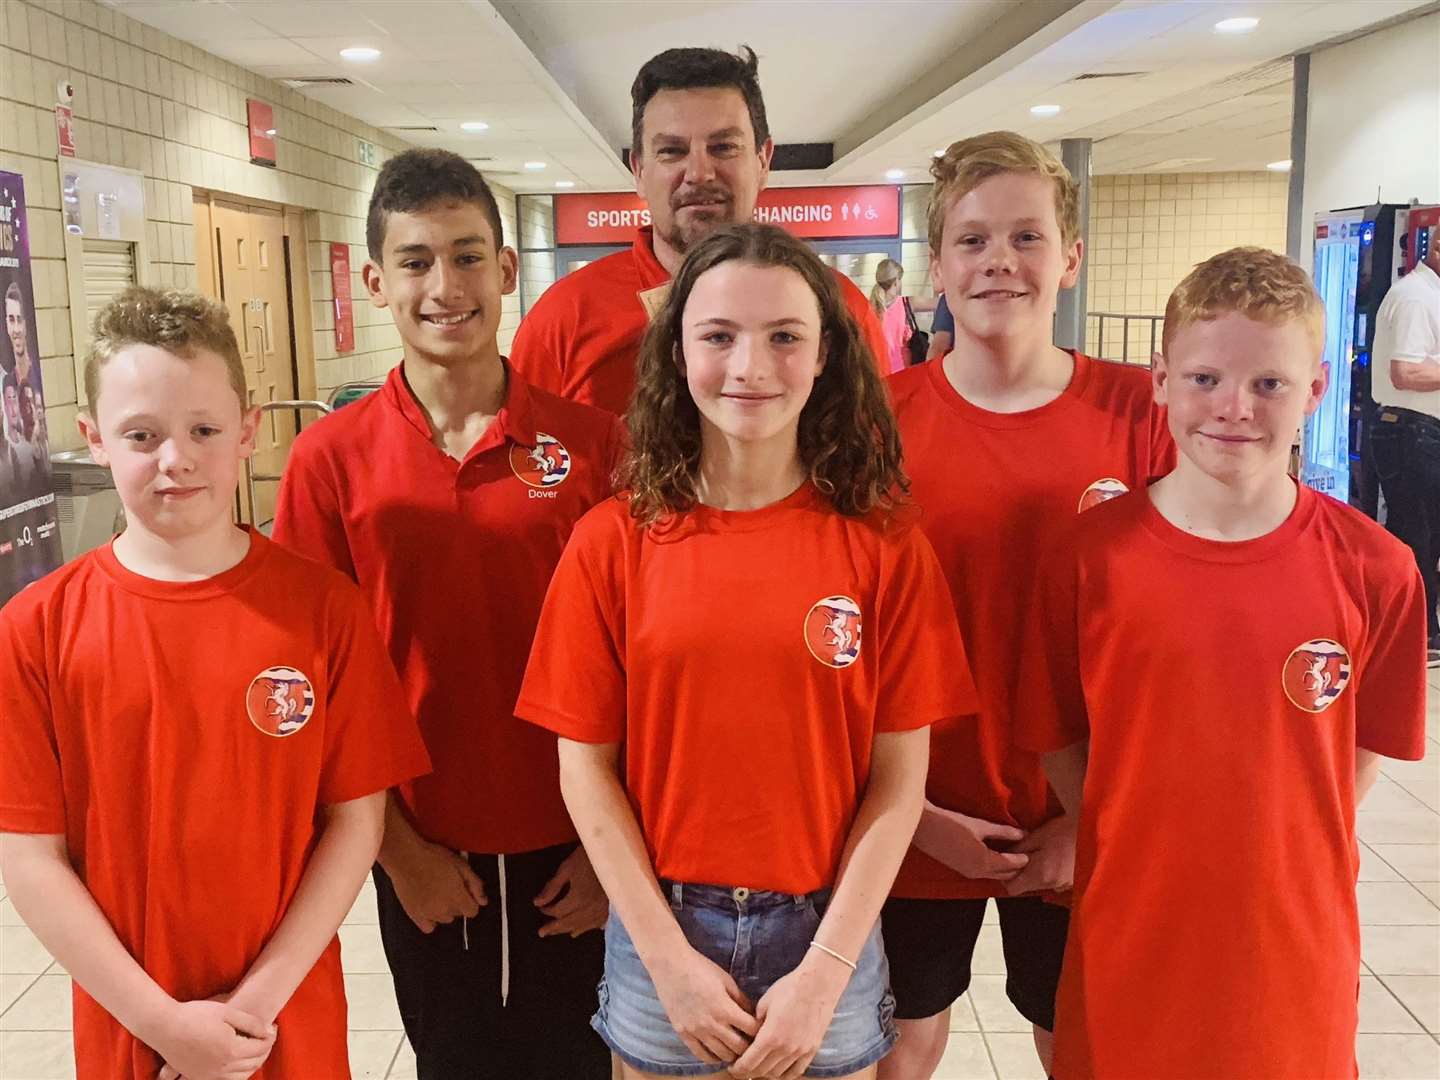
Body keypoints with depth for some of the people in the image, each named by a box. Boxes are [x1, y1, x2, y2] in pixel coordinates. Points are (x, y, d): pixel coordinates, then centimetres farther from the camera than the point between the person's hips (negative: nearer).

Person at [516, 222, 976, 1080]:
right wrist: (669, 958, -8)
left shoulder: (885, 544, -8)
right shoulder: (613, 542, -7)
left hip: (827, 932, 0)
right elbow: (586, 764, -4)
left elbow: (899, 777, -6)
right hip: (661, 931, 0)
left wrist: (823, 973, -10)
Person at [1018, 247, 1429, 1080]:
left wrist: (1284, 857, -1)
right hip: (1129, 938, 0)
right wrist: (1133, 853, -5)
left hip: (1295, 942, 1)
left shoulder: (1374, 570, -9)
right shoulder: (1091, 556, -10)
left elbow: (1364, 749, 2)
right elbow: (1058, 740, -2)